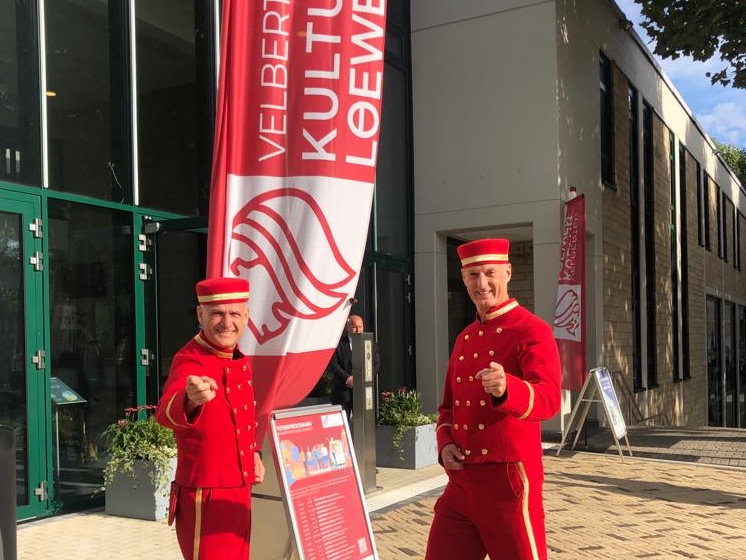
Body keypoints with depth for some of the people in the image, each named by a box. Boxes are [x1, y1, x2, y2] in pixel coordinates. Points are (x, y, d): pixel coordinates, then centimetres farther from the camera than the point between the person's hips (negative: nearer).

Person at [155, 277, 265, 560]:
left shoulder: (240, 362, 5)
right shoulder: (190, 361, -20)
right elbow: (167, 412, -43)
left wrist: (253, 454, 7)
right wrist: (190, 399, -64)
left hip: (239, 497, 8)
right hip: (206, 502, -8)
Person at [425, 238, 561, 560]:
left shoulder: (533, 331, -8)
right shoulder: (464, 338, 14)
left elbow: (549, 399, -23)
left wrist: (506, 389, -44)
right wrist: (445, 444, 2)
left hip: (509, 479, -6)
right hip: (461, 479, 7)